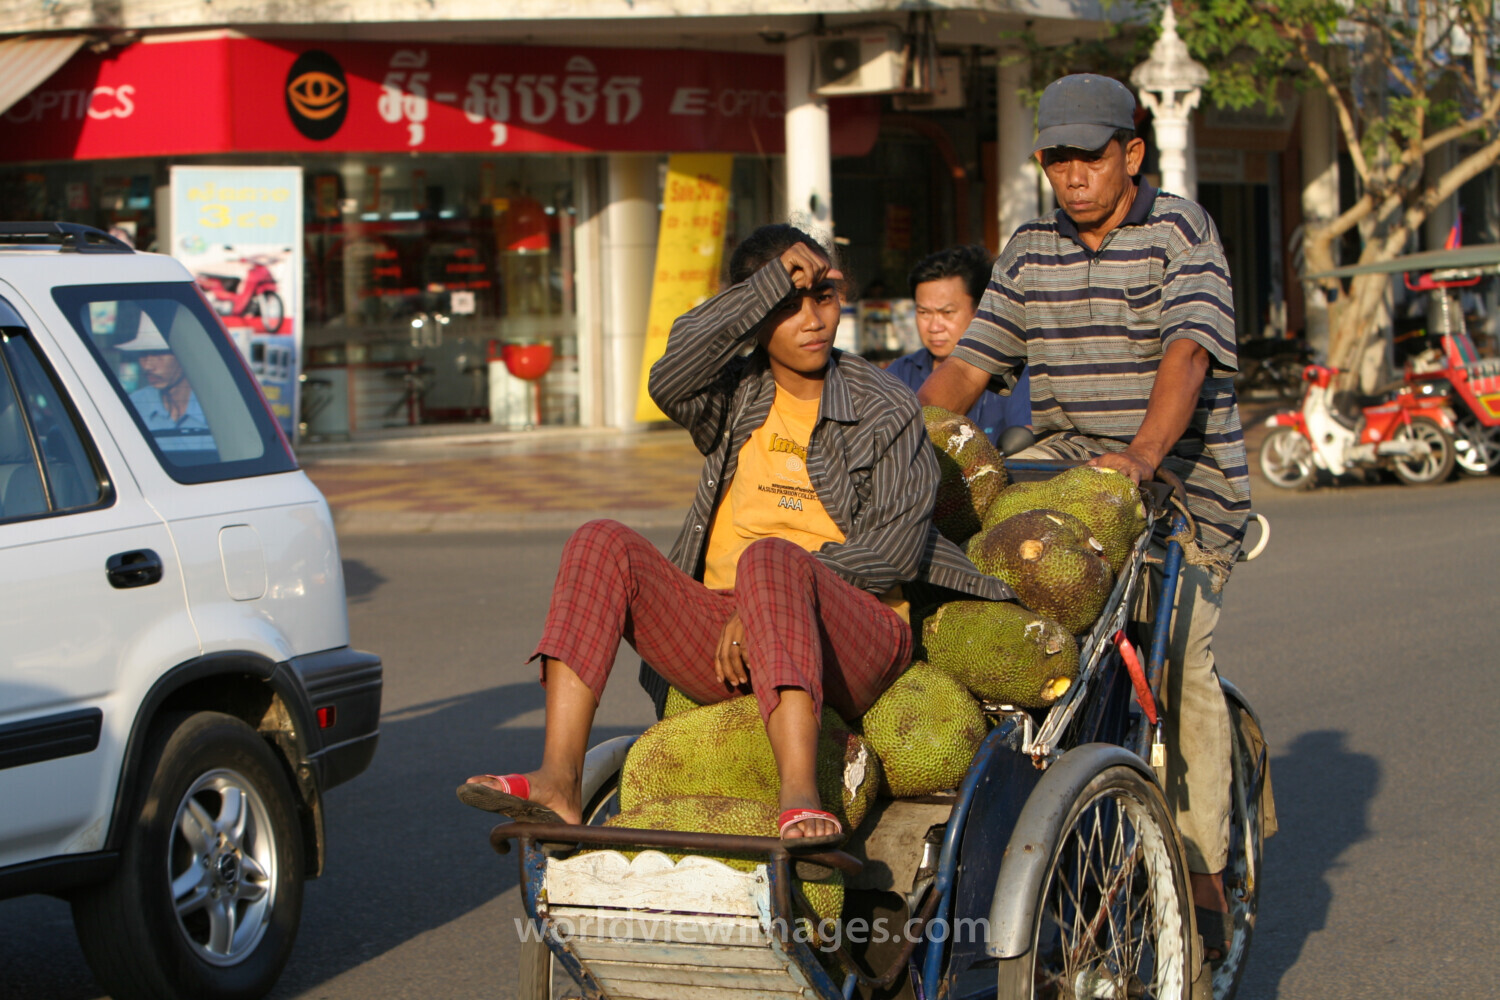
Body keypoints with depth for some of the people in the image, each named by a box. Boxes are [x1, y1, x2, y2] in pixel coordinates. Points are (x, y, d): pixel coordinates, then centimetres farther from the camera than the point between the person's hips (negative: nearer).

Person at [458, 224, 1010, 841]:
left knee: (770, 557, -35)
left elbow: (894, 547, -6)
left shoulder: (887, 412, 7)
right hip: (727, 646, 4)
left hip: (848, 643, -4)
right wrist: (772, 283, -14)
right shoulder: (735, 395, 14)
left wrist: (772, 600, -17)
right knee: (602, 544, -16)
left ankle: (799, 794, -55)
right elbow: (671, 381, -11)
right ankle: (559, 783, -31)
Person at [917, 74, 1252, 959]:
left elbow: (1189, 352, -22)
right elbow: (971, 364, 7)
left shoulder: (1181, 232, -7)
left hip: (1183, 471, -5)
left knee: (1177, 654, -18)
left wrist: (1143, 457, -39)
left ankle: (1204, 870, -8)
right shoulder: (1032, 251, 10)